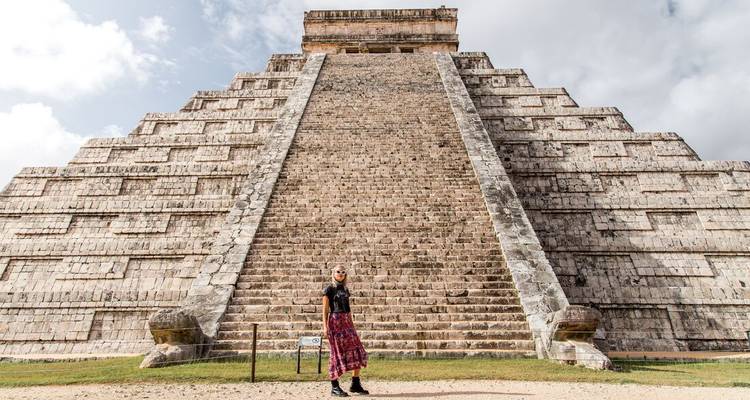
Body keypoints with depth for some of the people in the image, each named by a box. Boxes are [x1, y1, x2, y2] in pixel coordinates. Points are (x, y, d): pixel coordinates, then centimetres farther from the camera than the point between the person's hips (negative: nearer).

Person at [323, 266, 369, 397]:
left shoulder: (345, 289, 15)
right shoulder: (329, 289, -2)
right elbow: (325, 309, -5)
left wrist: (351, 324, 16)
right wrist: (325, 326, -12)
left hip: (347, 321, 6)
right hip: (335, 321, -6)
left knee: (357, 351, 0)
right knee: (337, 352, -1)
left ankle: (355, 384, 10)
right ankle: (334, 387, 11)